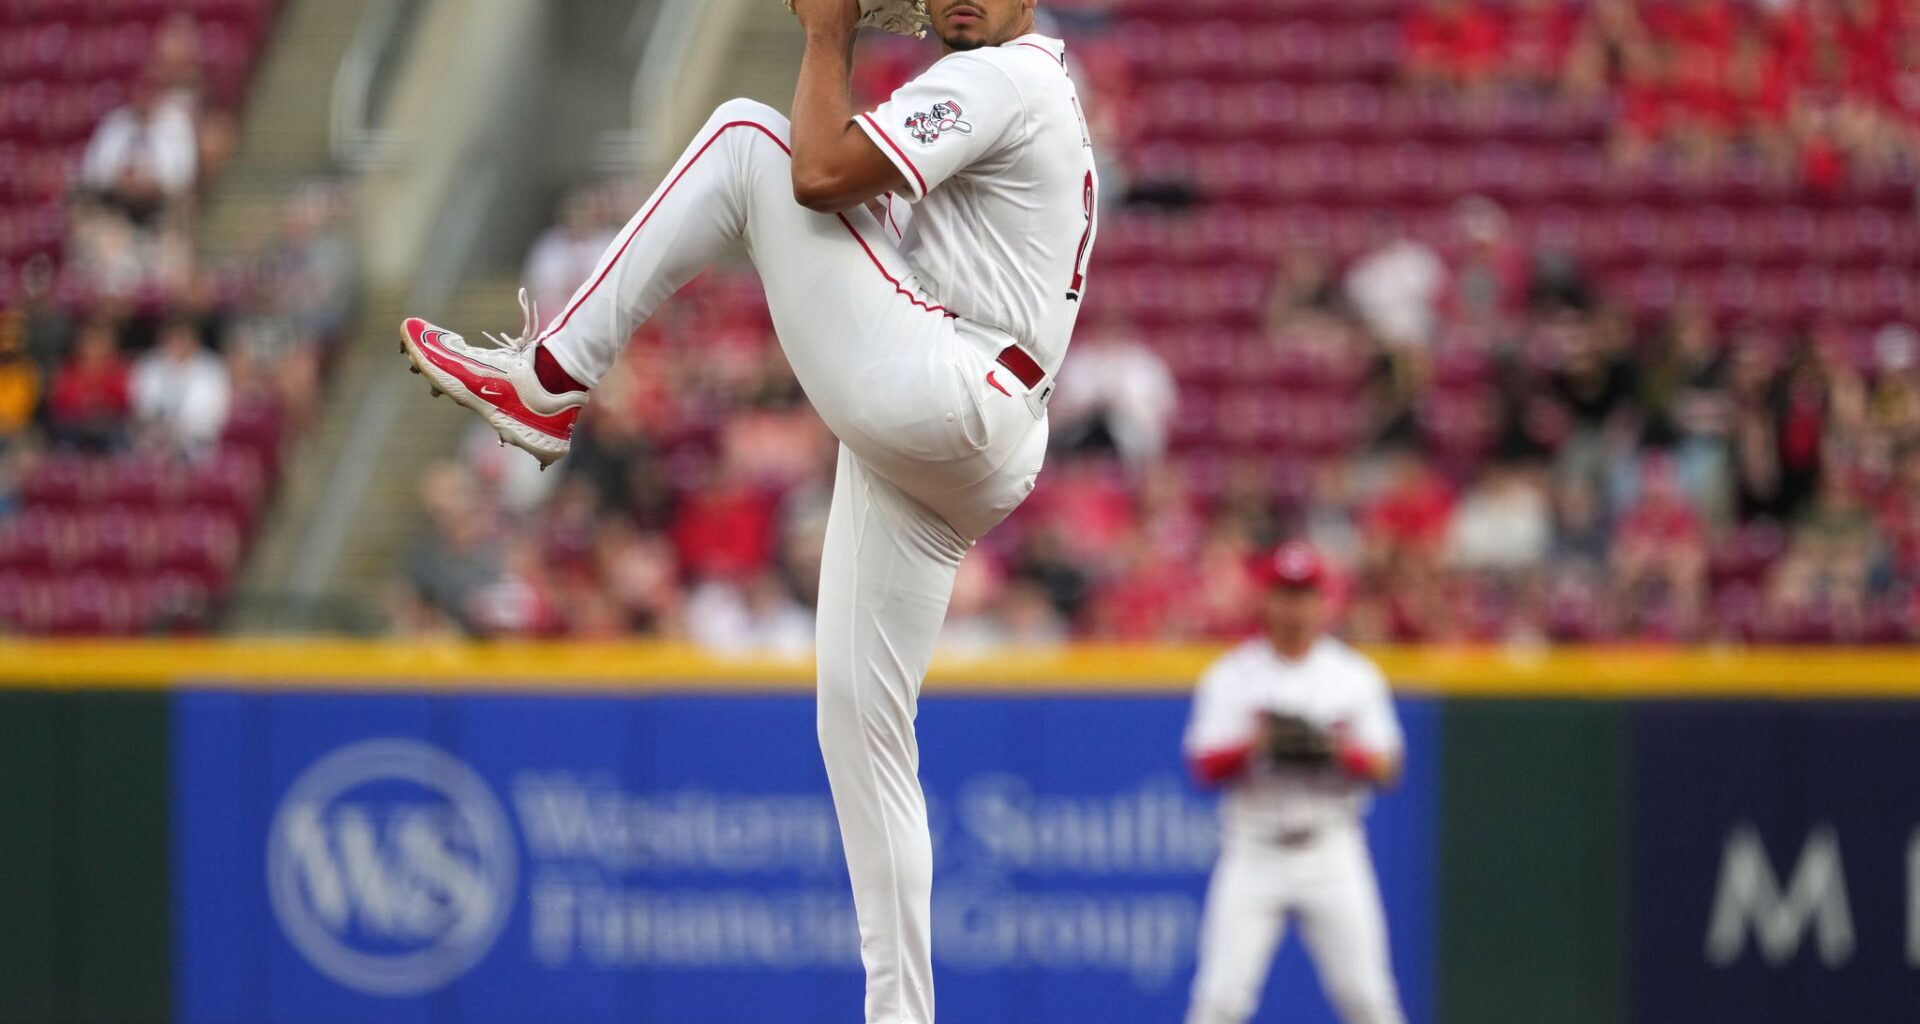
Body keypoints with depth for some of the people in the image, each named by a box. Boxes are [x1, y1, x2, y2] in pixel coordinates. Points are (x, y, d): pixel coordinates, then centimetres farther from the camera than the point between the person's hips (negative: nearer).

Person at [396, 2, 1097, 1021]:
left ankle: (547, 379, -8)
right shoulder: (1038, 95, 27)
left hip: (932, 392, -11)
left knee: (745, 134, -9)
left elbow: (821, 175, -16)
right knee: (859, 723, 9)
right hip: (950, 463, 11)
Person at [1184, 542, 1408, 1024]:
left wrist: (1344, 749, -16)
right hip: (1254, 852, -1)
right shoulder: (1232, 675, 3)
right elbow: (1205, 767, -2)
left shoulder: (1355, 674, 6)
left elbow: (1387, 769, 4)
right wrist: (1251, 745, -20)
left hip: (1331, 852, 1)